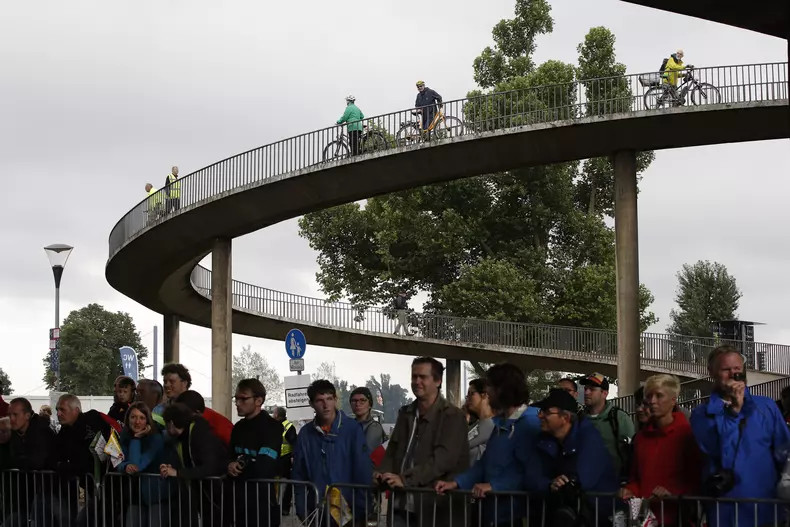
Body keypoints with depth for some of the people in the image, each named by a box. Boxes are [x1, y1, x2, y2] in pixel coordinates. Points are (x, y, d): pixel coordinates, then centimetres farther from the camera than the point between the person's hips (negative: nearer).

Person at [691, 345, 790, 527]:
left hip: (767, 506, 1)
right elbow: (714, 450, -15)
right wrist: (734, 409, -16)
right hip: (725, 510, -1)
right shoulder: (701, 414, 2)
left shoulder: (767, 407, 6)